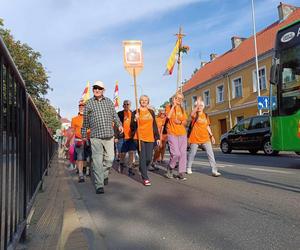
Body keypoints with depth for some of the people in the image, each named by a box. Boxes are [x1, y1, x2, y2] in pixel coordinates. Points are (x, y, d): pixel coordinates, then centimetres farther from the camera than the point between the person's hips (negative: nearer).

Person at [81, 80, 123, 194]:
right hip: (95, 137, -2)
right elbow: (85, 121, 12)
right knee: (97, 161, -5)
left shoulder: (109, 102, 11)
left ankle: (104, 174, 34)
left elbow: (114, 115, 15)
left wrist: (119, 125, -2)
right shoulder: (89, 103, 7)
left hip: (109, 135, 3)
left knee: (110, 159, 6)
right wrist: (84, 135, 15)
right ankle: (99, 185, 1)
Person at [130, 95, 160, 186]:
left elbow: (154, 125, 17)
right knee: (143, 158, -5)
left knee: (149, 158, 3)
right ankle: (145, 178, 4)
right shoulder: (135, 112, 3)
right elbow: (132, 127, -1)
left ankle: (142, 170, 33)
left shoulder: (151, 112, 14)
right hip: (140, 138, -3)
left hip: (150, 138, 4)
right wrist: (135, 120, -20)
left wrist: (157, 137, 13)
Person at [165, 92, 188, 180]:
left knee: (183, 153, 1)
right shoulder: (169, 107, 3)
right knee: (176, 153, -13)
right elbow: (168, 116, -17)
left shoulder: (182, 110, 15)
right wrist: (174, 105, -12)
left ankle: (181, 173, 8)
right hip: (172, 134, -5)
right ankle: (170, 169, 12)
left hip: (182, 134, 5)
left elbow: (185, 122, 15)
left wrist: (180, 122, -7)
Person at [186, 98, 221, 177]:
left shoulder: (206, 115, 11)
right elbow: (192, 114, -30)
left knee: (210, 154, -5)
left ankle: (214, 170, -3)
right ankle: (189, 168, 26)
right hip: (195, 138, -3)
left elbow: (207, 126, 18)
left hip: (205, 138, 4)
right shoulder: (195, 114, -3)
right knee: (192, 153, 7)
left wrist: (211, 135, 11)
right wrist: (197, 105, -43)